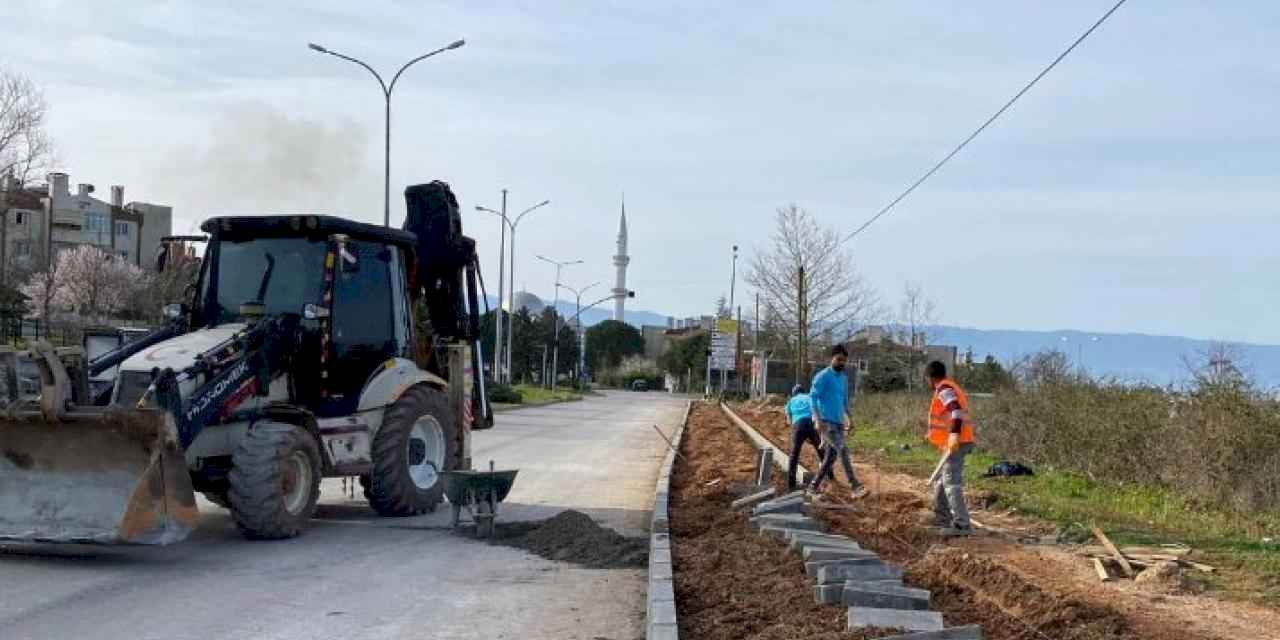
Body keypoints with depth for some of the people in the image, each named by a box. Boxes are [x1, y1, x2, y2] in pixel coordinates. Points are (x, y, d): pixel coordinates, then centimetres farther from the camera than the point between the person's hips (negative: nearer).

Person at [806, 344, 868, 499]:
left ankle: (814, 486, 19)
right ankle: (856, 487, -24)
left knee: (830, 456, 7)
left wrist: (849, 417, 17)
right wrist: (818, 419, -21)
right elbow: (813, 396, -13)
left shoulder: (844, 378, 15)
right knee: (842, 450, -19)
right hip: (826, 422, -8)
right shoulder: (823, 376, -8)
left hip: (839, 422, 8)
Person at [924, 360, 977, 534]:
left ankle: (962, 524, -18)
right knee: (941, 481, 21)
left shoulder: (944, 389, -11)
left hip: (955, 443, -11)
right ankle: (942, 518, 30)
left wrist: (954, 434, -35)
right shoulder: (951, 388, 20)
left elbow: (957, 410, -26)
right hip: (957, 443, 11)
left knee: (951, 483, -14)